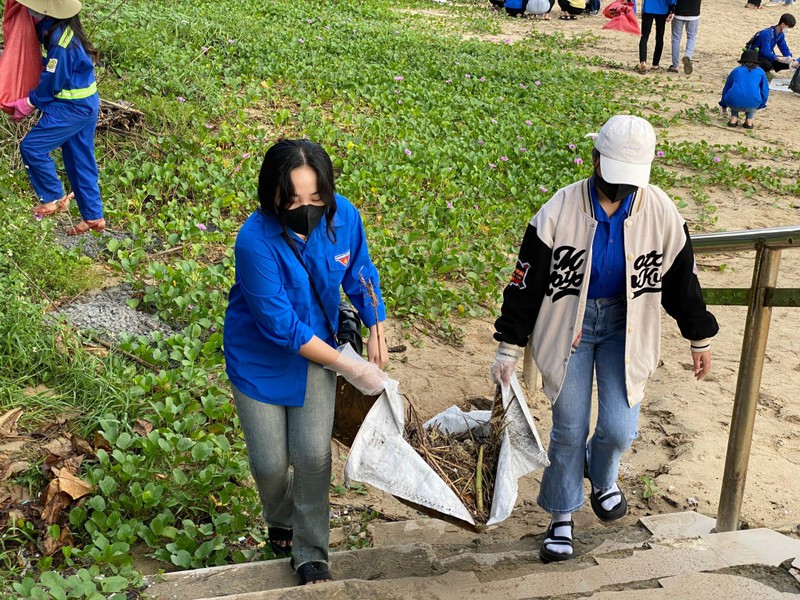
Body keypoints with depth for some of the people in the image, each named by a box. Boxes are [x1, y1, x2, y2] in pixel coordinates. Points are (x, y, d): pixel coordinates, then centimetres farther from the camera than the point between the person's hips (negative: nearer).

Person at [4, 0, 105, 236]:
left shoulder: (60, 41, -25)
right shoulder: (54, 27, 2)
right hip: (85, 104, 10)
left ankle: (54, 198, 6)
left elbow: (51, 83, -18)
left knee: (32, 146, -7)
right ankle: (93, 217, 20)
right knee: (80, 161, 14)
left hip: (72, 108, -10)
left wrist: (28, 104, -4)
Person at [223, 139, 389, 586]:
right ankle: (281, 521, 41)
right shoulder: (256, 241, -32)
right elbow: (281, 326, -28)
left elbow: (360, 273, 3)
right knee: (270, 463, 5)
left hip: (316, 348, 3)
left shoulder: (343, 215, -18)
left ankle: (311, 553, 19)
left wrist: (377, 330, -3)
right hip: (260, 359, -2)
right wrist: (350, 367, -23)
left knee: (313, 453, -3)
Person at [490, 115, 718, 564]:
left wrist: (700, 340, 12)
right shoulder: (560, 211, -18)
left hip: (627, 324, 1)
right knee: (569, 431, 4)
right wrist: (509, 348, -8)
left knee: (619, 429, -5)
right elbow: (527, 282, -10)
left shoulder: (661, 212, -12)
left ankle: (602, 478, 32)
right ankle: (563, 517, 26)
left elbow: (682, 279, 3)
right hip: (569, 323, -1)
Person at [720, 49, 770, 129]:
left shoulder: (736, 70, 22)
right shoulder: (760, 72, 19)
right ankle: (749, 120, 17)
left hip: (734, 104, 0)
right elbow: (765, 92, 22)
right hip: (752, 105, 0)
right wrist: (759, 106, 40)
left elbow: (726, 89, 31)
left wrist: (724, 105, 48)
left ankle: (733, 118, 16)